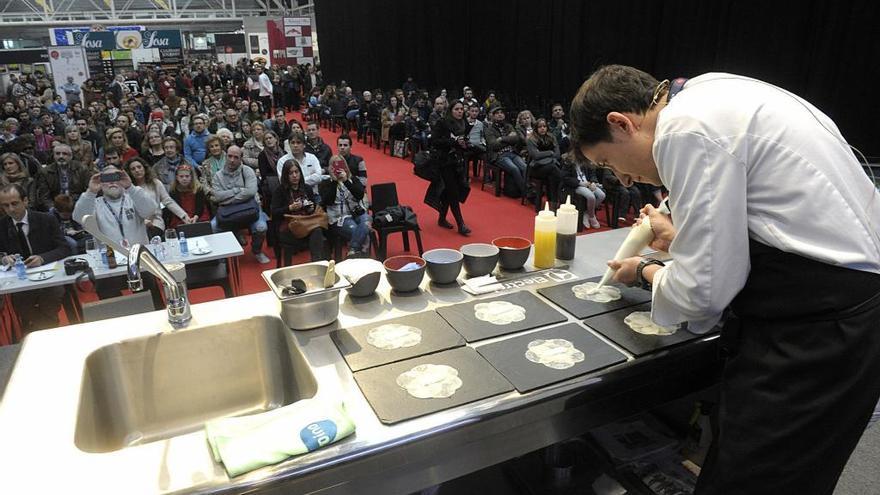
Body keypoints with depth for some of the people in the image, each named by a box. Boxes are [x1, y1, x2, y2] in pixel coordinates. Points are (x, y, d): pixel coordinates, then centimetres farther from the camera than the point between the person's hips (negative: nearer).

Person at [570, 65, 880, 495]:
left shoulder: (686, 127, -18)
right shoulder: (714, 96, 11)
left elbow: (703, 290, -18)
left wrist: (646, 272, 2)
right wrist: (680, 238, 23)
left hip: (818, 327, -9)